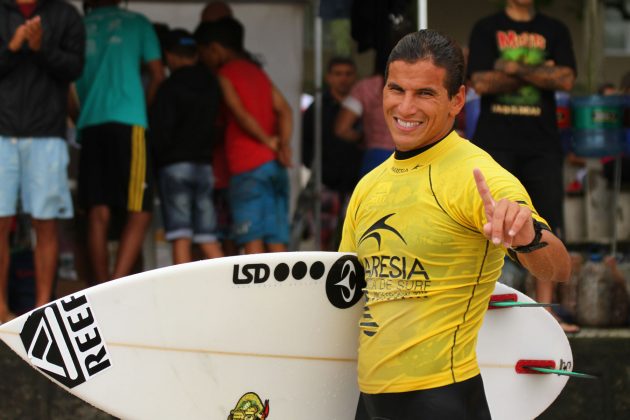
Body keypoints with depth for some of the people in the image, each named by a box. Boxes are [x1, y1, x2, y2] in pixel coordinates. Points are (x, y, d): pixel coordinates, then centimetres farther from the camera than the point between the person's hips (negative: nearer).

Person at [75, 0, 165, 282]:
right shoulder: (136, 23, 11)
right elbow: (157, 75, 8)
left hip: (89, 126, 3)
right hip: (127, 122, -3)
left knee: (98, 214, 3)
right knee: (139, 213, -4)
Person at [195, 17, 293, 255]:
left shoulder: (224, 75, 0)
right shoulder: (257, 72, 20)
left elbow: (240, 113, -13)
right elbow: (283, 109, 8)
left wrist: (269, 141, -4)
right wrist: (283, 144, -5)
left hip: (248, 166, -7)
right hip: (275, 165, 7)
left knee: (251, 238, -9)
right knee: (276, 240, 4)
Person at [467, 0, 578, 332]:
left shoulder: (554, 31, 12)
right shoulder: (487, 29, 6)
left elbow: (566, 80, -2)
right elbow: (481, 82, -6)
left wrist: (515, 70, -10)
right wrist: (538, 73, -5)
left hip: (542, 143, 2)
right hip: (495, 140, -2)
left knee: (547, 227, -1)